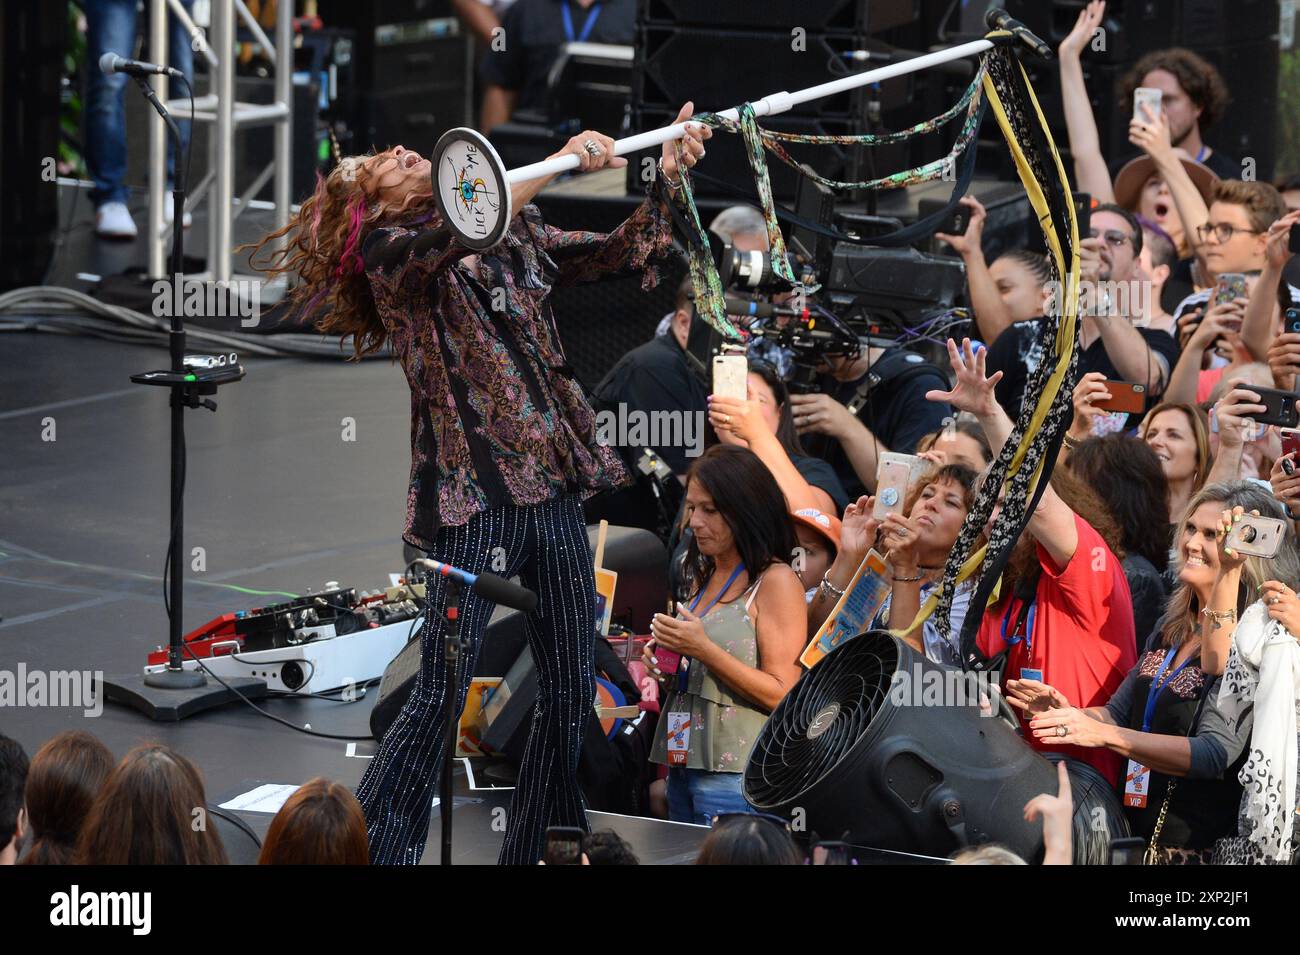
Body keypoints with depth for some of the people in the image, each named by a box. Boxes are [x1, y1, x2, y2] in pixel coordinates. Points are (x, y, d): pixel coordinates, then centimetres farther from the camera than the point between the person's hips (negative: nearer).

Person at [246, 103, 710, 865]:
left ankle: (533, 855, 18)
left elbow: (624, 253, 19)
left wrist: (670, 175, 4)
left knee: (572, 693, 8)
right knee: (443, 693, -11)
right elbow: (460, 230, -21)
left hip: (554, 488, 7)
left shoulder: (514, 239, 20)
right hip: (475, 495, -7)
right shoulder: (390, 248, 0)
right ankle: (374, 851, -5)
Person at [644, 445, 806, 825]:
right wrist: (662, 662, 7)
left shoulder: (776, 581, -8)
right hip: (684, 764, 8)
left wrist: (703, 649, -19)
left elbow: (781, 695, -14)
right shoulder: (704, 578, 16)